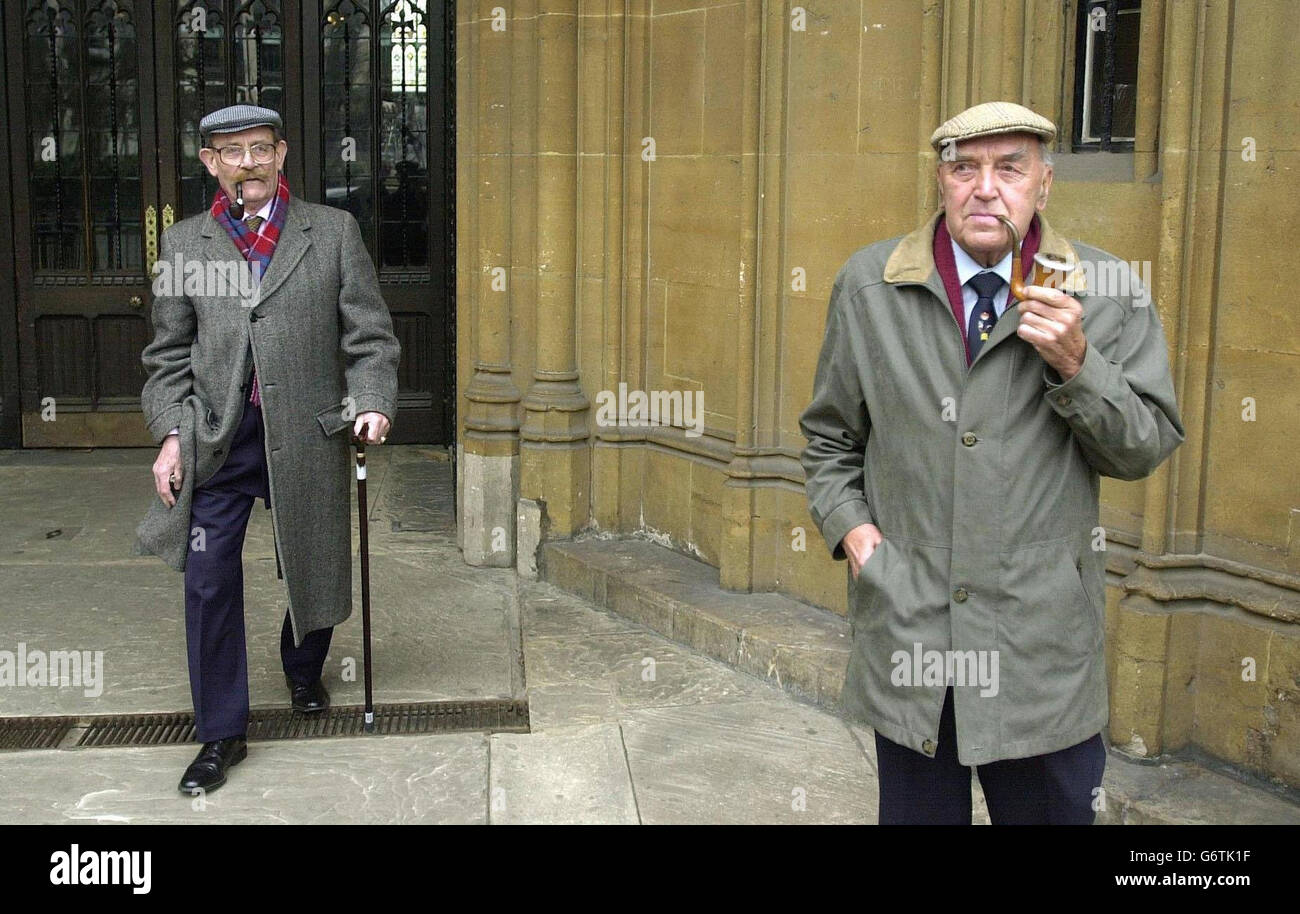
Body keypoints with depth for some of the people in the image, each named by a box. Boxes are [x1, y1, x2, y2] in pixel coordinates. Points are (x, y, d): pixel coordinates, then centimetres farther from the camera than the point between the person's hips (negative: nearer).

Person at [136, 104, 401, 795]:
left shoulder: (333, 232, 3)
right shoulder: (183, 244, 7)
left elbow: (369, 335, 2)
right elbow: (169, 355, 9)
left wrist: (373, 402, -13)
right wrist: (171, 435, -1)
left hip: (306, 435, 0)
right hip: (215, 441, 1)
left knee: (310, 571, 14)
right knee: (209, 582, -4)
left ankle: (303, 673, 45)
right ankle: (221, 732, 10)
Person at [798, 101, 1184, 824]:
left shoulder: (1108, 292, -1)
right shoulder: (868, 285, 3)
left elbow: (1147, 449, 0)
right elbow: (830, 437, 14)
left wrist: (1076, 364, -15)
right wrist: (850, 525, -2)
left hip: (1044, 643, -1)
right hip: (906, 623, 1)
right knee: (916, 810, 16)